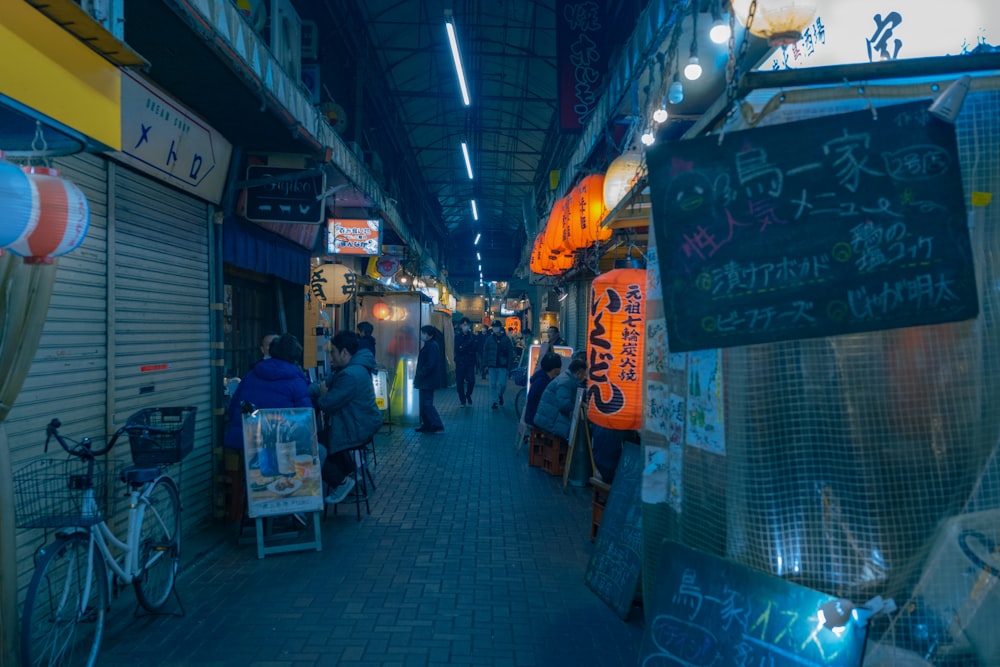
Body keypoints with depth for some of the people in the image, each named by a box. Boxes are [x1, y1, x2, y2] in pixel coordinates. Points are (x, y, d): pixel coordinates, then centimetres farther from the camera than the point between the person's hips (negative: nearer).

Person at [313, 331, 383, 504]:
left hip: (358, 431, -11)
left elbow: (327, 404, -25)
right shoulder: (349, 367, 6)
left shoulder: (350, 375, -29)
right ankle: (348, 471, 34)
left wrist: (323, 395, -4)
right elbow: (323, 385, 8)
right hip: (361, 424, 11)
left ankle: (341, 481, 6)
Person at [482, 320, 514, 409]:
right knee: (493, 385, 3)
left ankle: (500, 395, 28)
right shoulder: (489, 339, 3)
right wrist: (485, 364, -1)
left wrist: (509, 366, -7)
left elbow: (510, 353, -1)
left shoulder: (506, 339, -1)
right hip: (492, 365, 1)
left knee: (502, 384, -3)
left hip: (503, 366, -1)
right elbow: (485, 351, 5)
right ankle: (495, 401, 14)